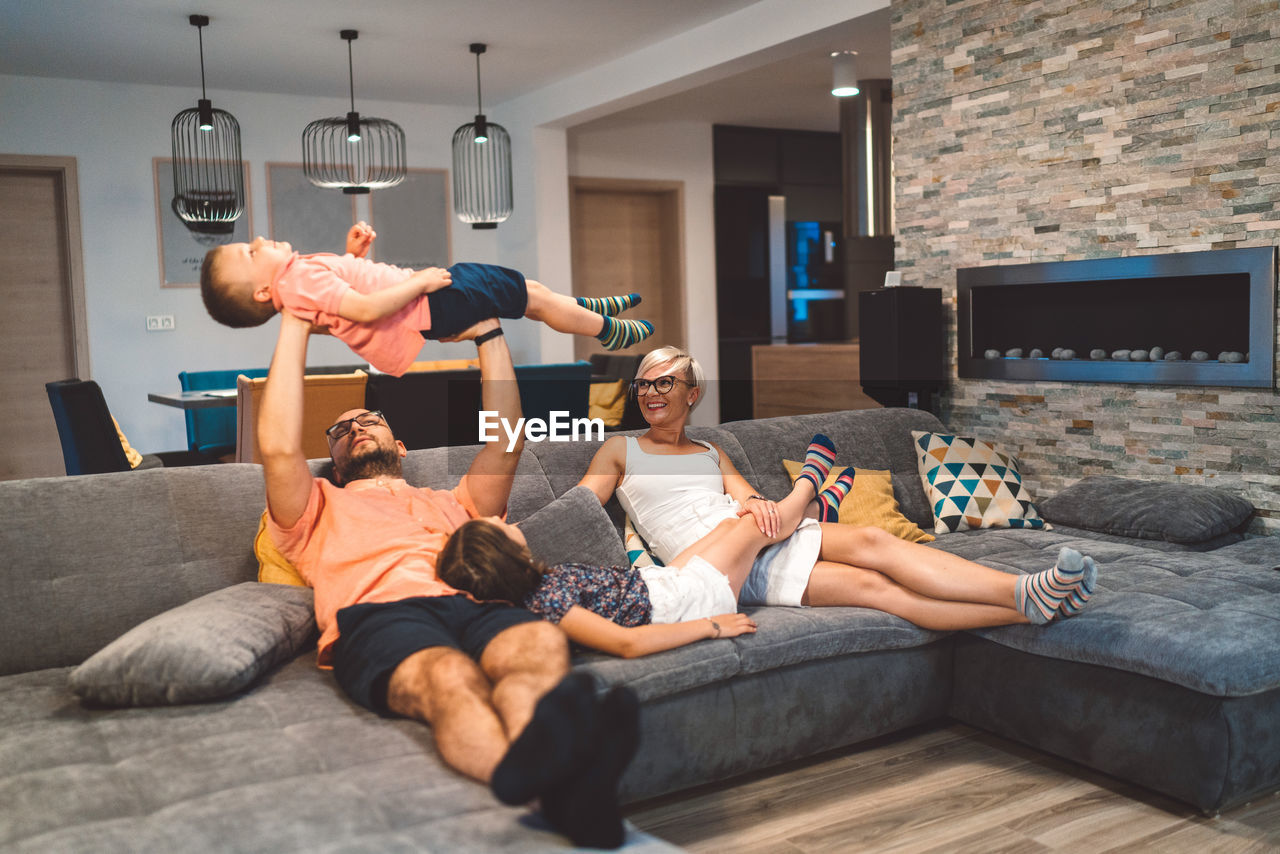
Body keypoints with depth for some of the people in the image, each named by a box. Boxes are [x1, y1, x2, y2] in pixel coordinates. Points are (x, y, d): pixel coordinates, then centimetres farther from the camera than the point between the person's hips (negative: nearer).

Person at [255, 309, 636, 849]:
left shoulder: (453, 504, 41)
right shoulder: (320, 510, 34)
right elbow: (279, 447, 13)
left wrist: (488, 332, 28)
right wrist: (295, 326, 16)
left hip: (475, 602, 3)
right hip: (378, 613, -2)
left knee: (543, 643, -35)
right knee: (449, 677, -40)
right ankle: (533, 778, -70)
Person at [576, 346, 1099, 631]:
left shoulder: (711, 452, 26)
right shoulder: (620, 451, 15)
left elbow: (752, 502, 13)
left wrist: (761, 506, -11)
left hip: (766, 541, 5)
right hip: (711, 565, -5)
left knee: (872, 542, -24)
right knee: (871, 584, -24)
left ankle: (1027, 595, -33)